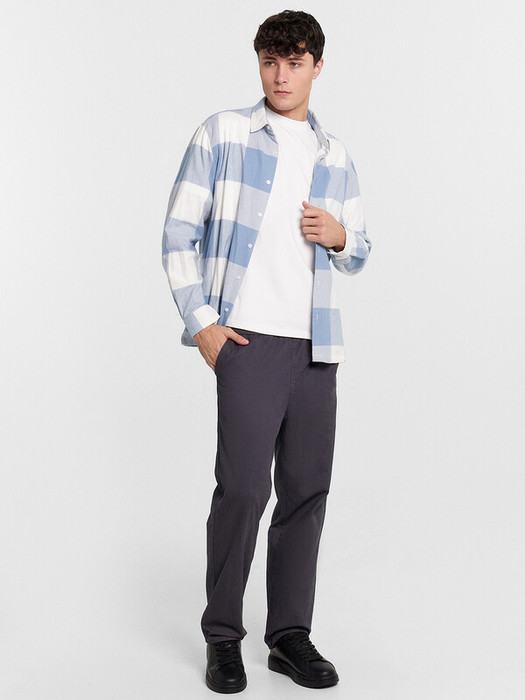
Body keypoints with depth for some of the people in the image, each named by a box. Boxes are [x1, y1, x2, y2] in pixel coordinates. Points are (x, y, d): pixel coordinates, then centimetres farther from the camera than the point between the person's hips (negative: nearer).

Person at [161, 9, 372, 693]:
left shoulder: (337, 158, 16)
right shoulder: (221, 134, 3)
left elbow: (359, 253, 23)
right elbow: (178, 234, 0)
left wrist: (339, 236, -1)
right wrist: (202, 321, -9)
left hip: (316, 343, 5)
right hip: (248, 338, -4)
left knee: (307, 489, 5)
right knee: (243, 486, -8)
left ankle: (290, 634, 18)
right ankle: (223, 637, 8)